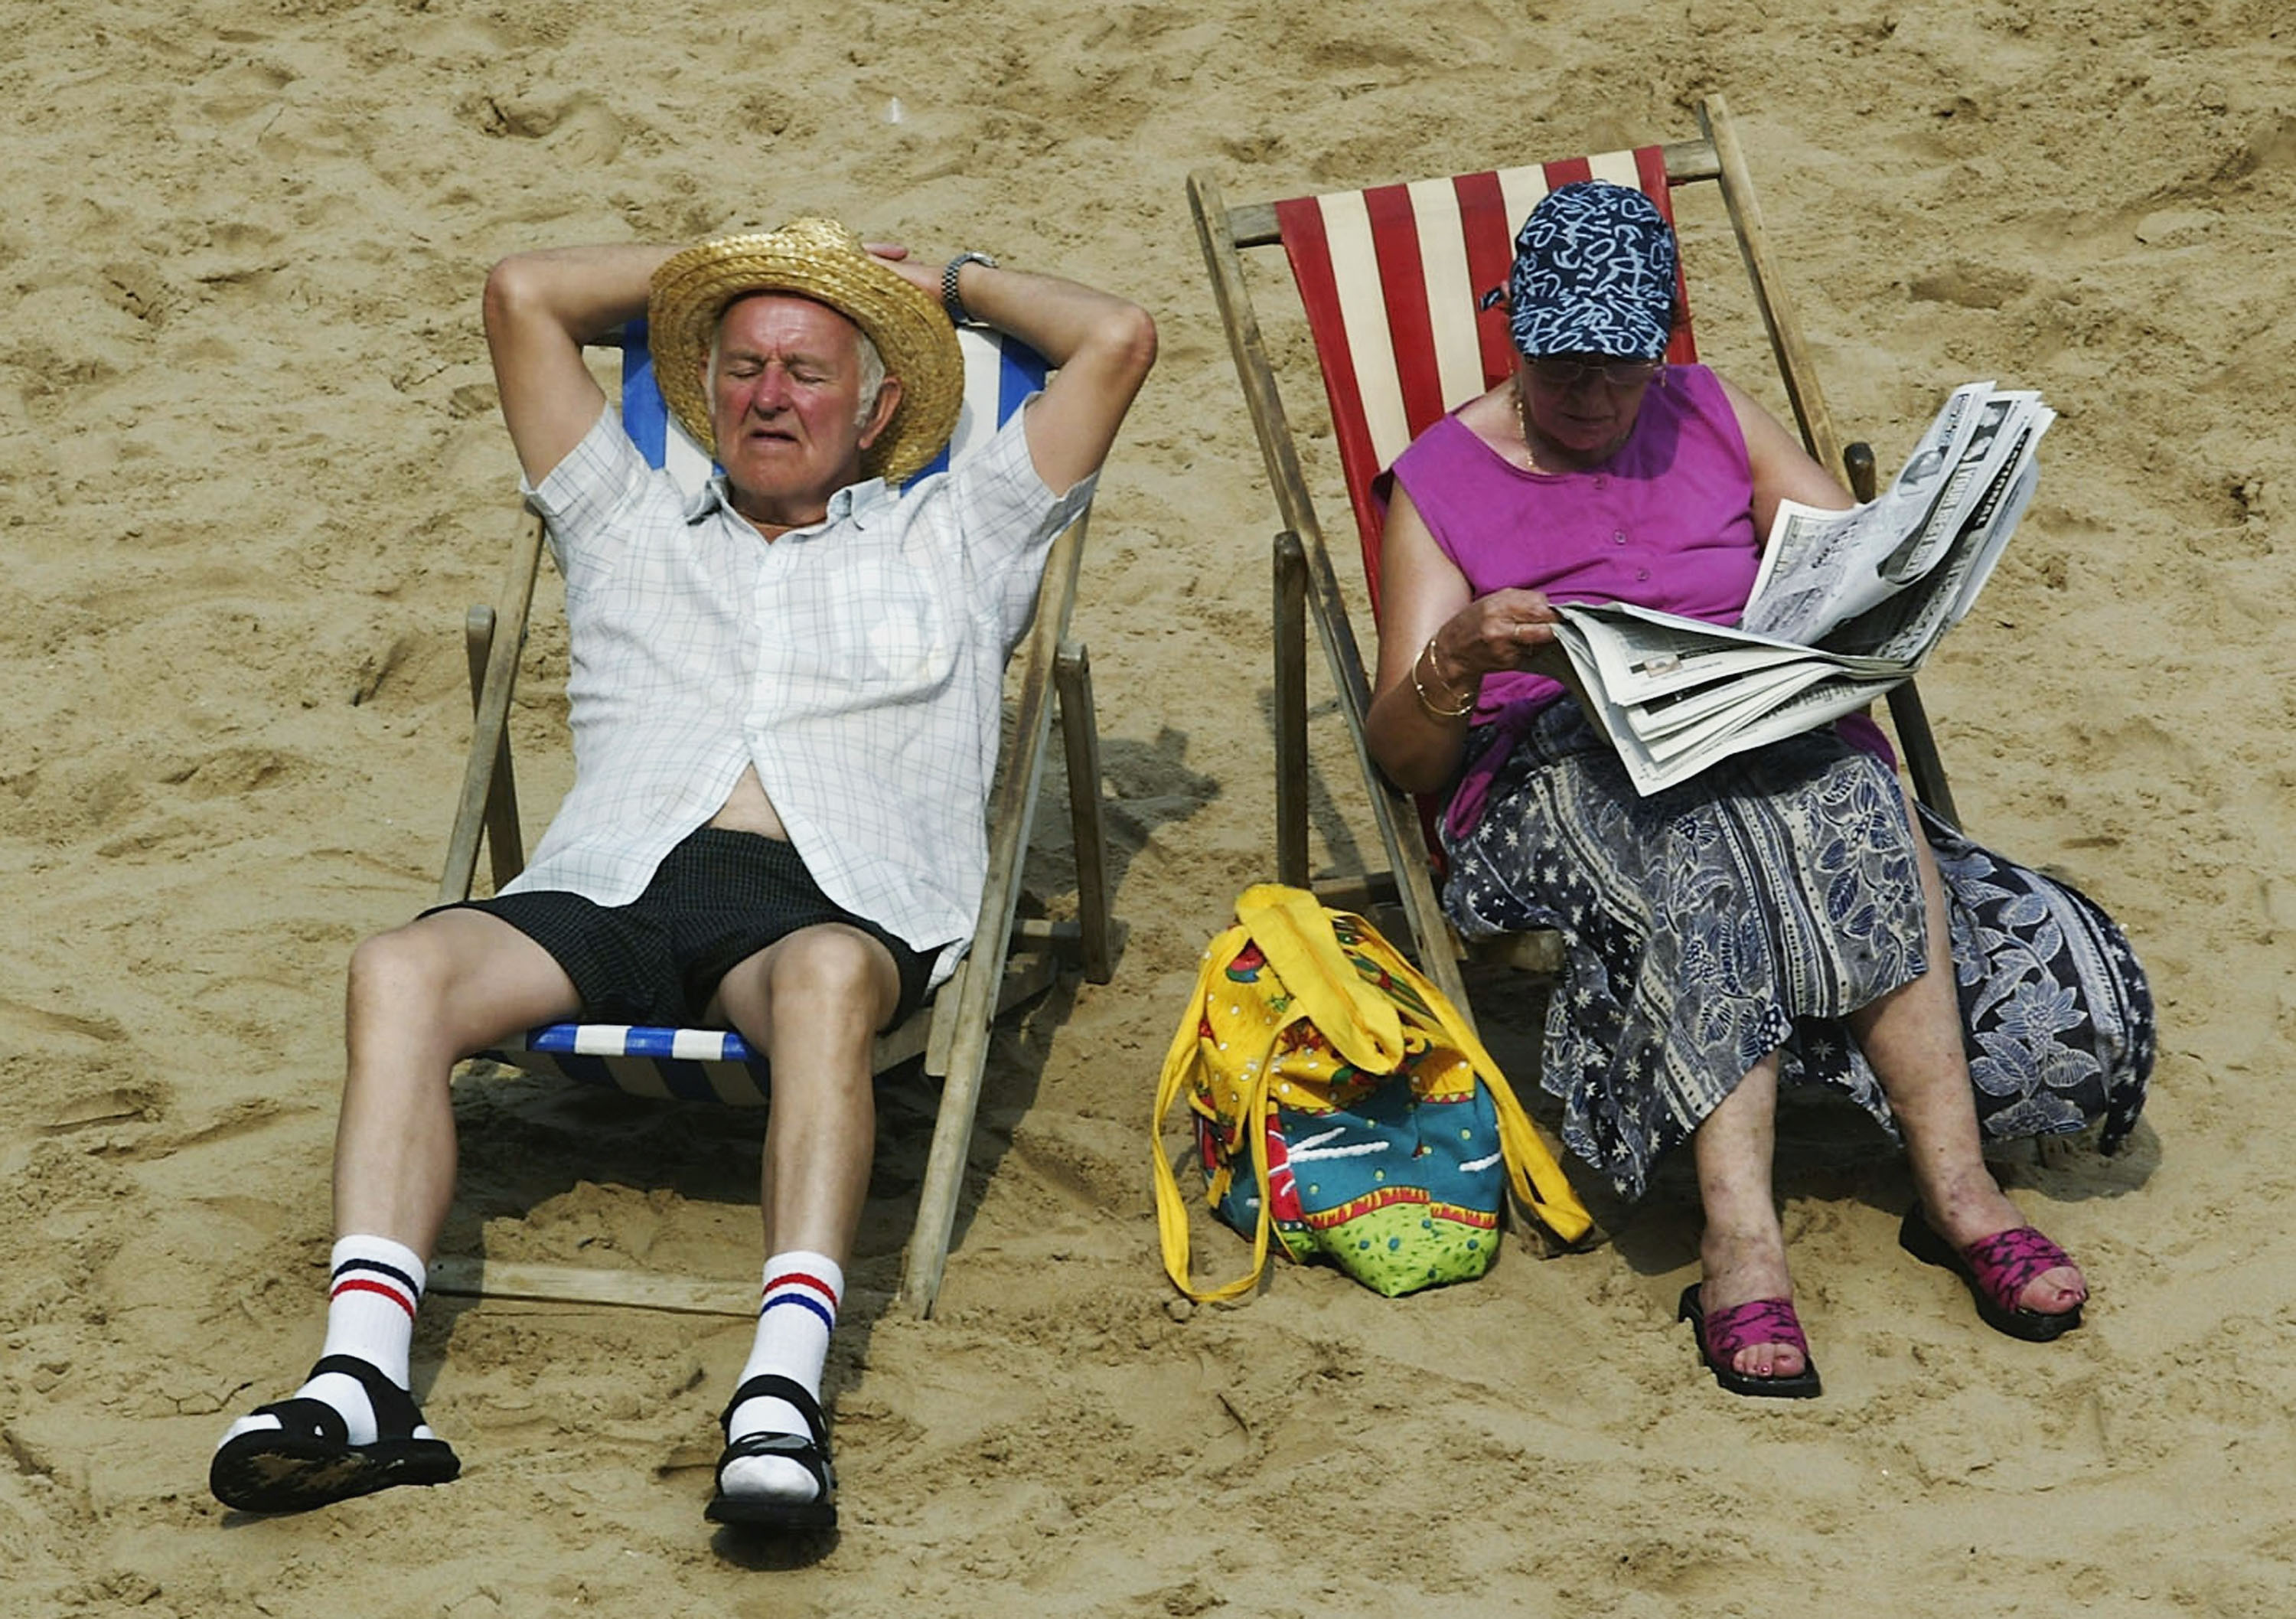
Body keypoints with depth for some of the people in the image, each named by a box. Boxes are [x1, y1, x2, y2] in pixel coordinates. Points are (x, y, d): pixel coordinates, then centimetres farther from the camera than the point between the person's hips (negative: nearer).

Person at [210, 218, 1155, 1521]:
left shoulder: (950, 539, 30)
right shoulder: (632, 528, 35)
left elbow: (1118, 338, 27)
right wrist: (714, 269, 43)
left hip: (834, 905, -2)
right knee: (401, 971, -30)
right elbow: (524, 294, 35)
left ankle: (786, 1390, -56)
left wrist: (946, 281, 38)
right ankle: (362, 1382, -44)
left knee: (825, 981, -41)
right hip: (612, 884, 2)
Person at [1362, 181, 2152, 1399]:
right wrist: (1458, 657, -20)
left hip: (1773, 733, 3)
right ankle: (1741, 1237, -51)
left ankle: (1956, 1186, -41)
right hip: (1555, 773, -3)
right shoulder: (1441, 484, 10)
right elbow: (1401, 758, 2)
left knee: (1853, 793, -34)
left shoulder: (1710, 418, 20)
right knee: (1694, 844, -39)